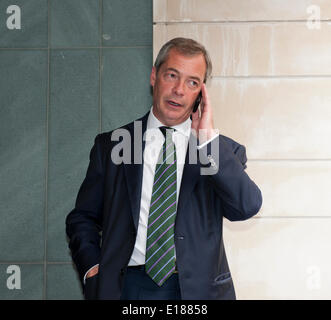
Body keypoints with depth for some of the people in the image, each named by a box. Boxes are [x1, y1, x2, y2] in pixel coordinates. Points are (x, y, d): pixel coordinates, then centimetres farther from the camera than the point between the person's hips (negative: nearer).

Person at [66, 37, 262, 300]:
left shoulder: (224, 150, 8)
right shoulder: (111, 145, 9)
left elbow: (248, 207, -9)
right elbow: (83, 217, 12)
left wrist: (208, 139, -10)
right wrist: (92, 268, -4)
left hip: (197, 288, 0)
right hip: (127, 286, 1)